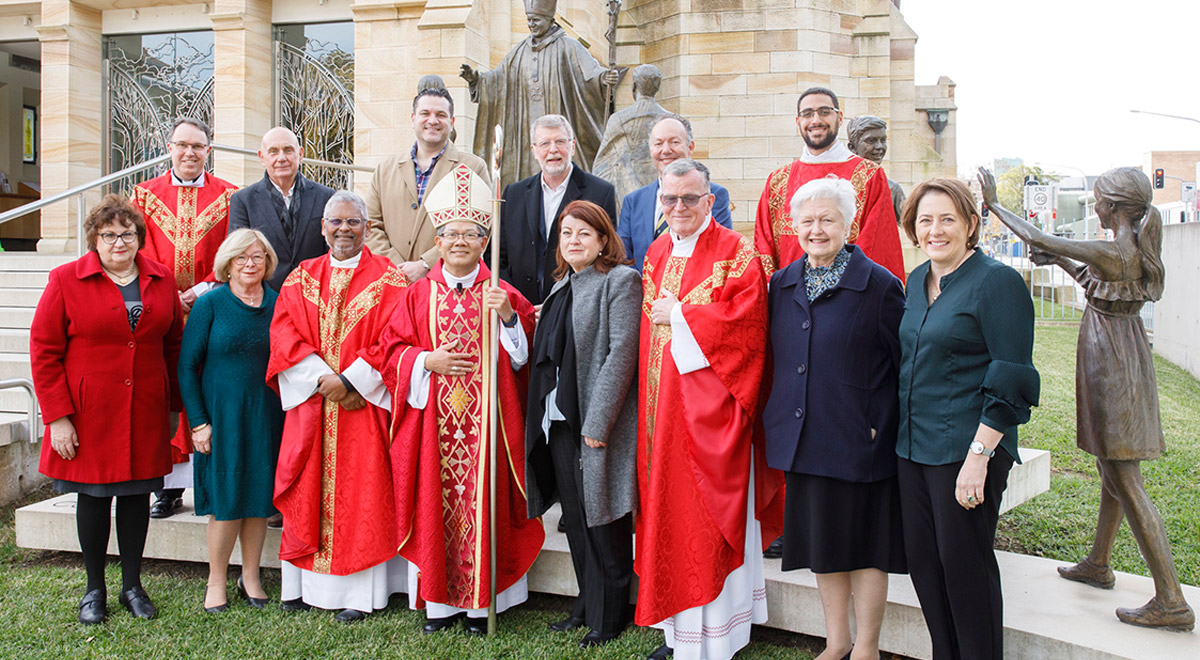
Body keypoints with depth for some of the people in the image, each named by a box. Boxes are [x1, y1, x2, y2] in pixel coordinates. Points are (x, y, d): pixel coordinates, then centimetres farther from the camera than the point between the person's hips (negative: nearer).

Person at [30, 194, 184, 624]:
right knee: (93, 494, 8)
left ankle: (132, 584, 24)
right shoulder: (66, 280, -4)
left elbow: (173, 346, 10)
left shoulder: (161, 281, 5)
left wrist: (174, 406, 9)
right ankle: (94, 588, 24)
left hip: (145, 411, 2)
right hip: (89, 414, -2)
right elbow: (44, 351, -5)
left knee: (137, 492, 9)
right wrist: (57, 416, -9)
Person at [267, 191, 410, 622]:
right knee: (308, 490, 7)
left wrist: (348, 380, -15)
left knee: (361, 491, -1)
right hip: (311, 401, 3)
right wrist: (322, 380, -12)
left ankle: (361, 592, 7)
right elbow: (285, 335, 1)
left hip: (364, 402, -3)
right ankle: (304, 585, 19)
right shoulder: (301, 278, 10)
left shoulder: (387, 279, 0)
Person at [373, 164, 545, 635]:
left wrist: (508, 318, -16)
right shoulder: (419, 295, 7)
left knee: (482, 502, 2)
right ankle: (439, 601, 19)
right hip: (433, 420, 1)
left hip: (485, 419, -1)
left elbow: (523, 355, 1)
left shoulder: (503, 296, 4)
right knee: (436, 503, 5)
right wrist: (428, 360, -10)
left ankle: (480, 601, 16)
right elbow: (391, 351, 7)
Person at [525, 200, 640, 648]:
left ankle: (609, 617, 17)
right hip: (558, 418, 7)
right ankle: (586, 605, 28)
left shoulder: (621, 280, -8)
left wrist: (596, 423, -19)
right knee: (575, 518, 14)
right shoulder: (562, 286, 16)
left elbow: (622, 353, -15)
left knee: (603, 521, 2)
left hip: (599, 423, -7)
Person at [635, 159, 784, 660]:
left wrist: (679, 314, -12)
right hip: (661, 403, 7)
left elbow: (745, 319, -17)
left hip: (708, 406, -6)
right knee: (667, 510, 10)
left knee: (710, 516, 0)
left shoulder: (735, 253, -5)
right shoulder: (656, 255, 15)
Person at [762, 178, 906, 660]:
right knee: (822, 541, 15)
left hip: (859, 441, -5)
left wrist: (881, 425, -11)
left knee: (864, 544, 7)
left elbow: (905, 364, -7)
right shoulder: (782, 285, 8)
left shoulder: (879, 285, -8)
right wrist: (780, 417, 12)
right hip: (803, 438, 5)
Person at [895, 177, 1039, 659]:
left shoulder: (997, 281, -10)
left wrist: (978, 456, -19)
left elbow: (1011, 382, -14)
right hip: (914, 445, 7)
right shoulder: (917, 282, 11)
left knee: (963, 561, 2)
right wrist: (899, 433, 14)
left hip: (967, 448, -7)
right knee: (921, 557, 12)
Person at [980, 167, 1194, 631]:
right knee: (1114, 468, 20)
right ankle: (1099, 563, 37)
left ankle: (1171, 601, -2)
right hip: (1126, 353, 10)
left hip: (1109, 361, -10)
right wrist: (1059, 261, 23)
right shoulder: (1136, 249, 4)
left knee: (1124, 479, -5)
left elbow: (1035, 237, -17)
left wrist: (995, 204, -4)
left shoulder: (1111, 252, -22)